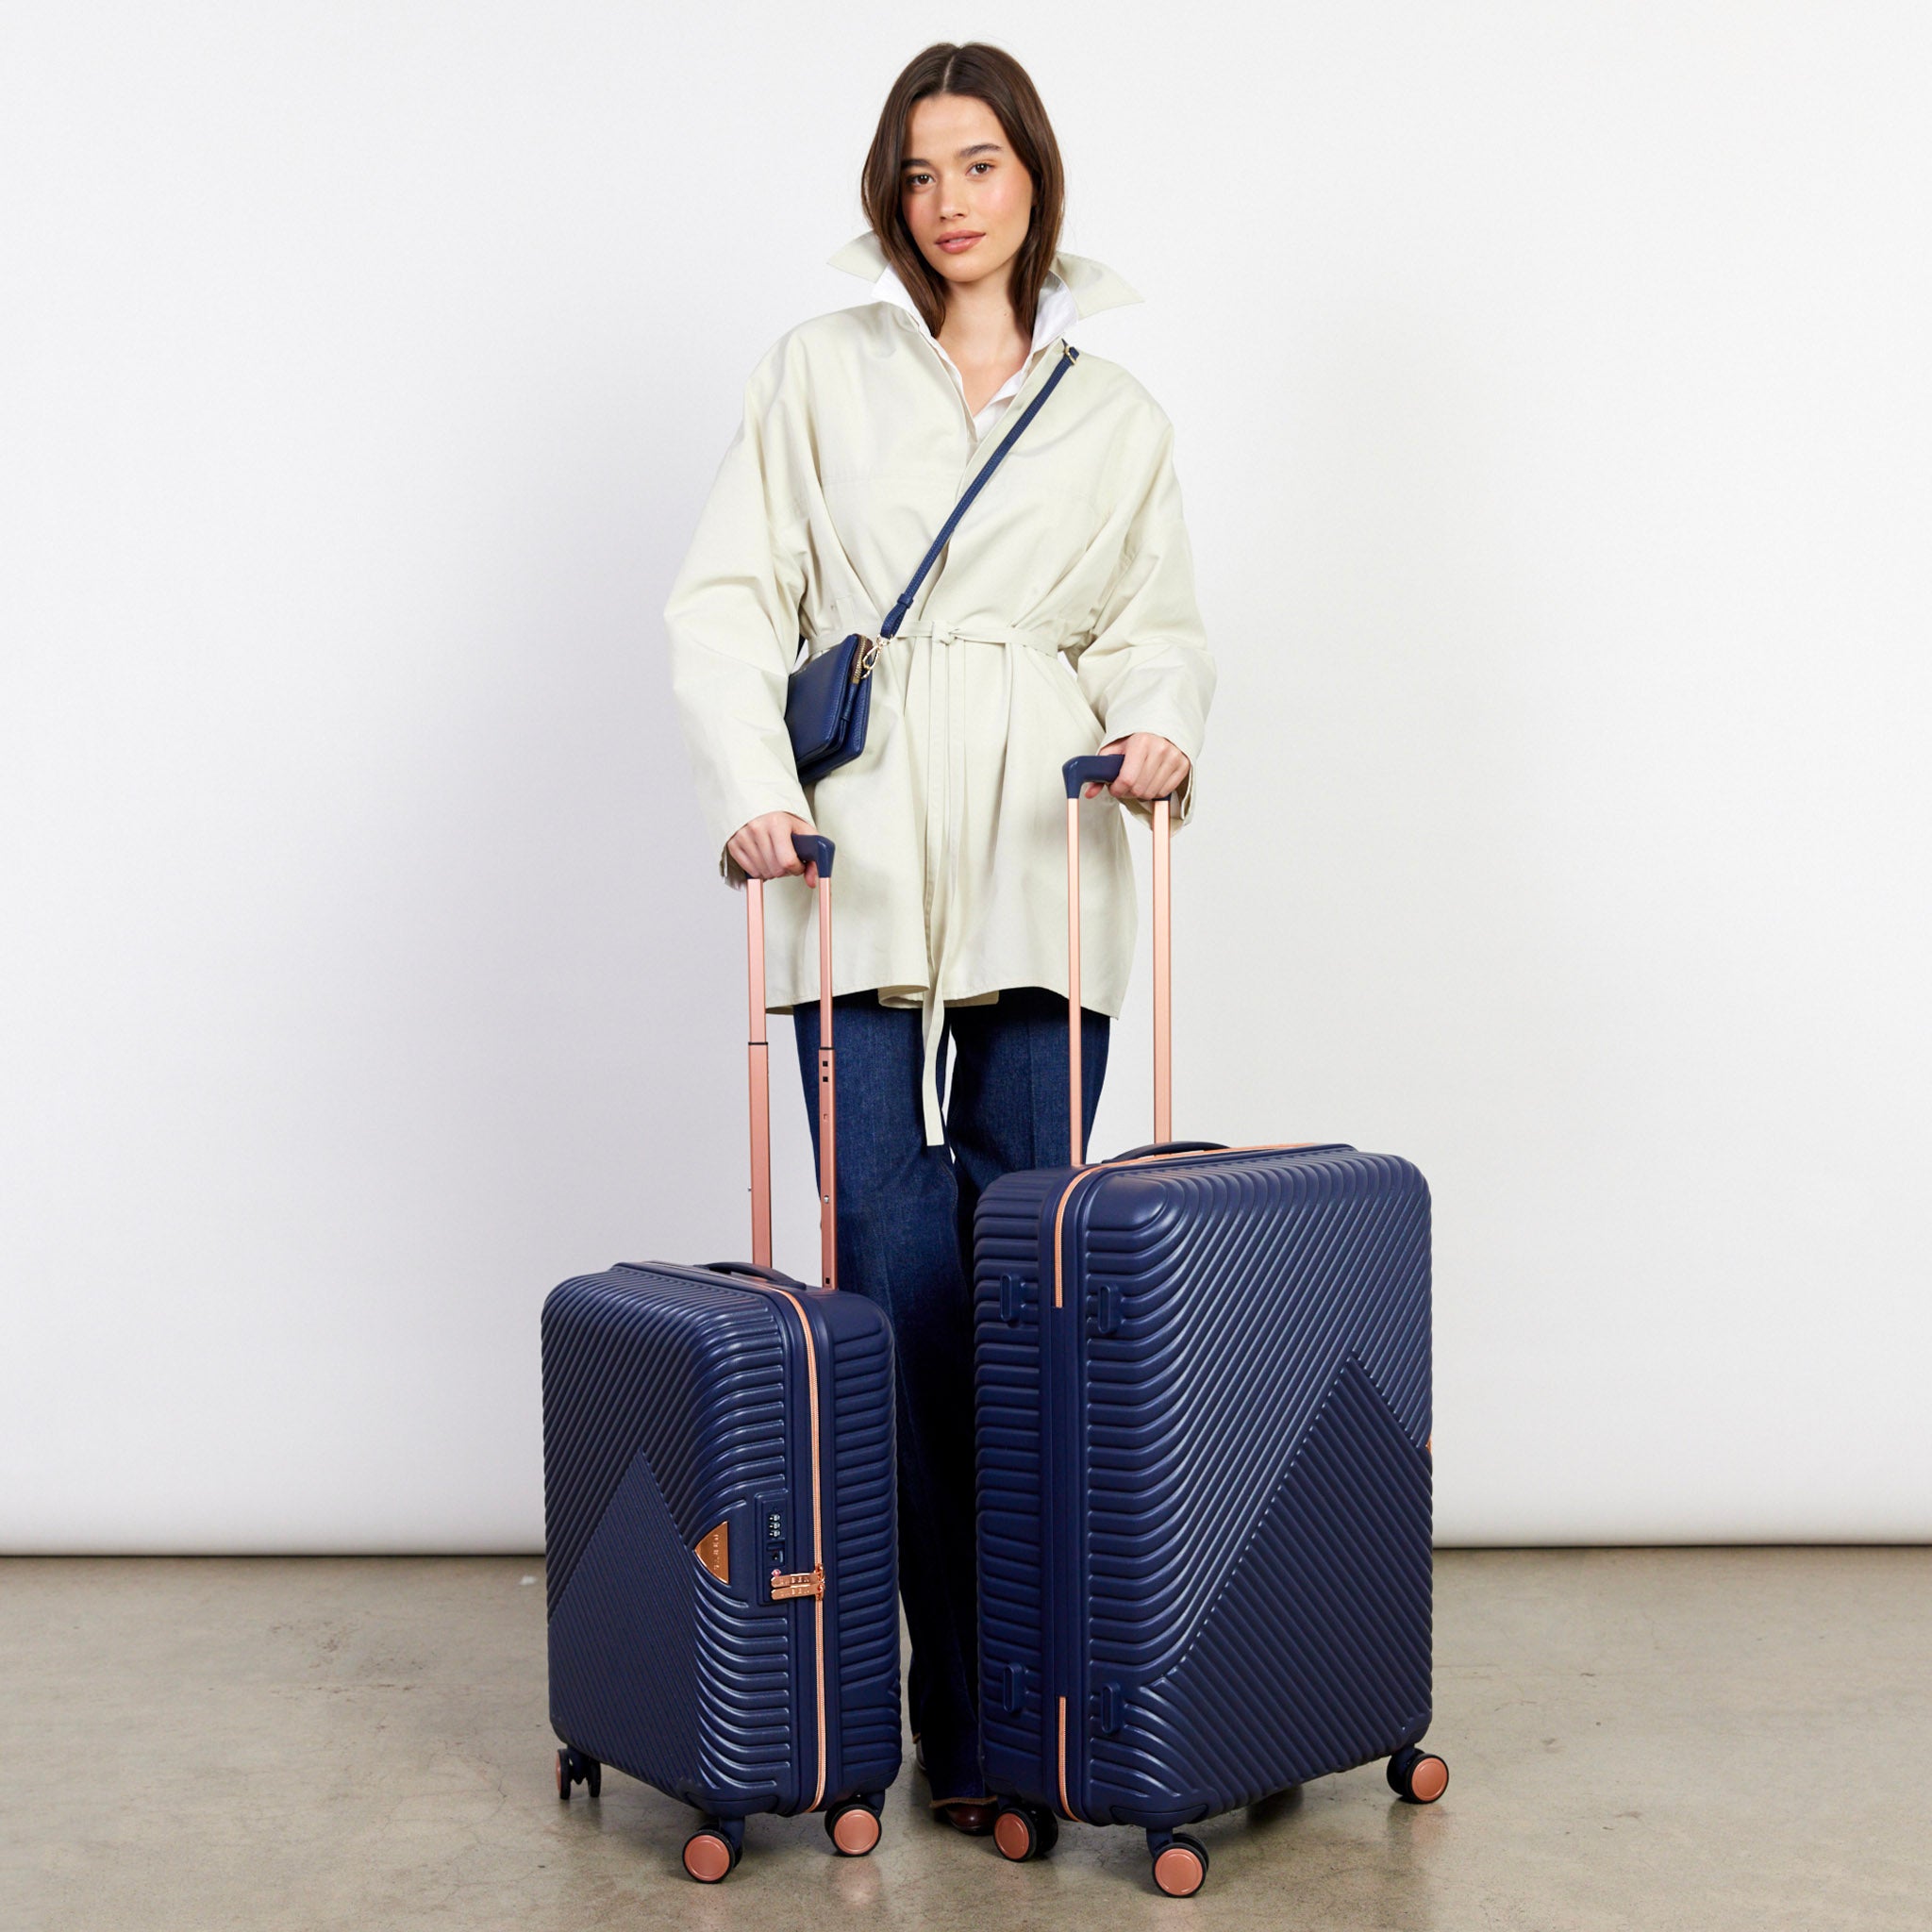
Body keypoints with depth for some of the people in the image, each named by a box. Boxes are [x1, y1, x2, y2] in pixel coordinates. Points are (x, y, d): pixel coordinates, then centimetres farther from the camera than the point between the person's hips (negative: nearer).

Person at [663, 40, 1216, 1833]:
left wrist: (1159, 728, -8)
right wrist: (751, 789, -10)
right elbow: (727, 593, 5)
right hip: (860, 861, -1)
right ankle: (960, 1703, 5)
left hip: (1039, 871, 2)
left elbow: (1152, 625, 15)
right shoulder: (821, 368, 11)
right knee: (902, 1278, -6)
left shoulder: (1116, 415, 16)